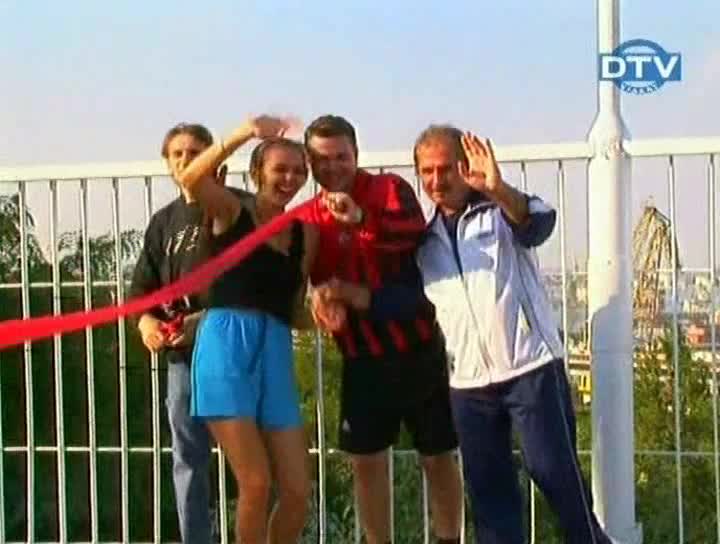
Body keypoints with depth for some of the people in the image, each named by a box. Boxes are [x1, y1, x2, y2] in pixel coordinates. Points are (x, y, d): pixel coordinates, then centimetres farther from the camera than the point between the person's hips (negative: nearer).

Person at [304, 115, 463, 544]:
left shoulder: (389, 189, -8)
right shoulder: (310, 220, 5)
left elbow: (415, 233, -29)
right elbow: (317, 279, 9)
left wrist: (362, 219, -46)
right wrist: (323, 294, -15)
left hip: (418, 349, -4)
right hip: (362, 358, 4)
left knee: (439, 456, 5)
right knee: (366, 459, 6)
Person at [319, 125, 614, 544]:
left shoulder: (500, 213, -4)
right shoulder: (427, 241, 13)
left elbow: (539, 223, -25)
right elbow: (405, 296, 18)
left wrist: (498, 189, -46)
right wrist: (350, 293, 2)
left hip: (531, 367, -5)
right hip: (469, 382, 6)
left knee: (555, 472, -3)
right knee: (488, 486, 9)